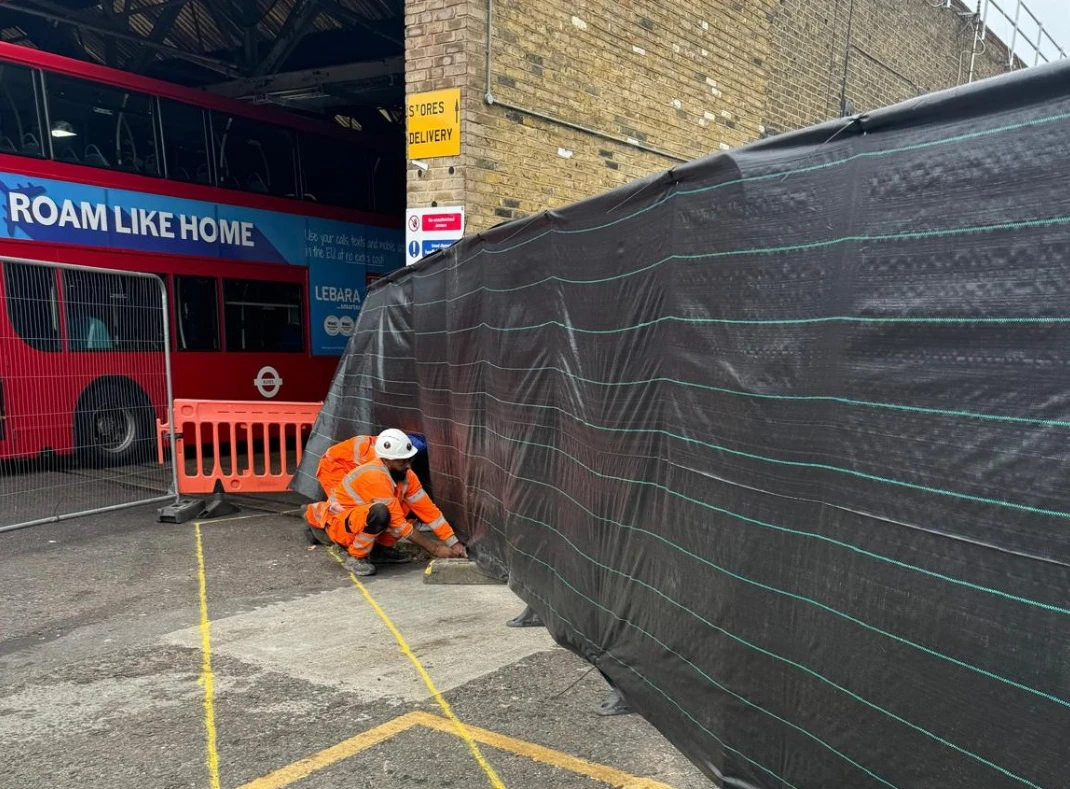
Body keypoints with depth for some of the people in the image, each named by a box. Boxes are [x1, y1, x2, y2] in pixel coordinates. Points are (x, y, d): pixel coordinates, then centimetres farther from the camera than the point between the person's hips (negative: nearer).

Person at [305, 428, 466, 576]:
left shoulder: (406, 475, -8)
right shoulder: (375, 477, -31)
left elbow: (428, 509, -7)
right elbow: (398, 524, -28)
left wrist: (453, 543, -12)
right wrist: (434, 548, -24)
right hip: (337, 525, -8)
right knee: (379, 512, -38)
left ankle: (382, 545, 3)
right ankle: (356, 557, -15)